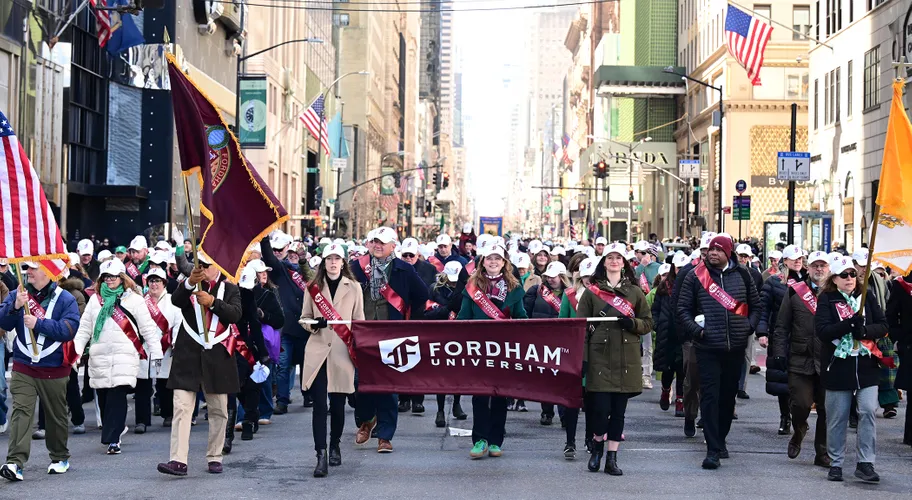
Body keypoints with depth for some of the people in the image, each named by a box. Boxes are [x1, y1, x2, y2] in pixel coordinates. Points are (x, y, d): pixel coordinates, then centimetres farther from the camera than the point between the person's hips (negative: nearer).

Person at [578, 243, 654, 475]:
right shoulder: (592, 292, 5)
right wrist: (581, 357, -6)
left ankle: (612, 459, 11)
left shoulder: (635, 292, 11)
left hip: (626, 360, 2)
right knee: (601, 408, -8)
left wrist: (632, 323, -9)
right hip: (600, 358, -2)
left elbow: (648, 323, 13)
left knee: (619, 410, 4)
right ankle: (597, 445, 19)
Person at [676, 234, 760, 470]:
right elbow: (683, 309, 4)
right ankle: (713, 450, -9)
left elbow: (755, 305, 17)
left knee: (728, 395, 12)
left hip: (736, 347, 3)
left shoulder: (741, 275, 8)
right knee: (710, 396, -8)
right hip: (708, 347, -3)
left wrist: (748, 326, 2)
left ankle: (720, 439, 28)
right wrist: (696, 329, -9)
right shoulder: (696, 276, 1)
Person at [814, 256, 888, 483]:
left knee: (868, 412, -8)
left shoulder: (867, 296, 6)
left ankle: (865, 463, -2)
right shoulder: (826, 299, -1)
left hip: (867, 365, 2)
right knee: (837, 418, 5)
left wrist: (865, 330, -16)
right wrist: (849, 324, -23)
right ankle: (835, 463, 17)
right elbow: (822, 331, -12)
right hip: (838, 368, -2)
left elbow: (882, 326, 4)